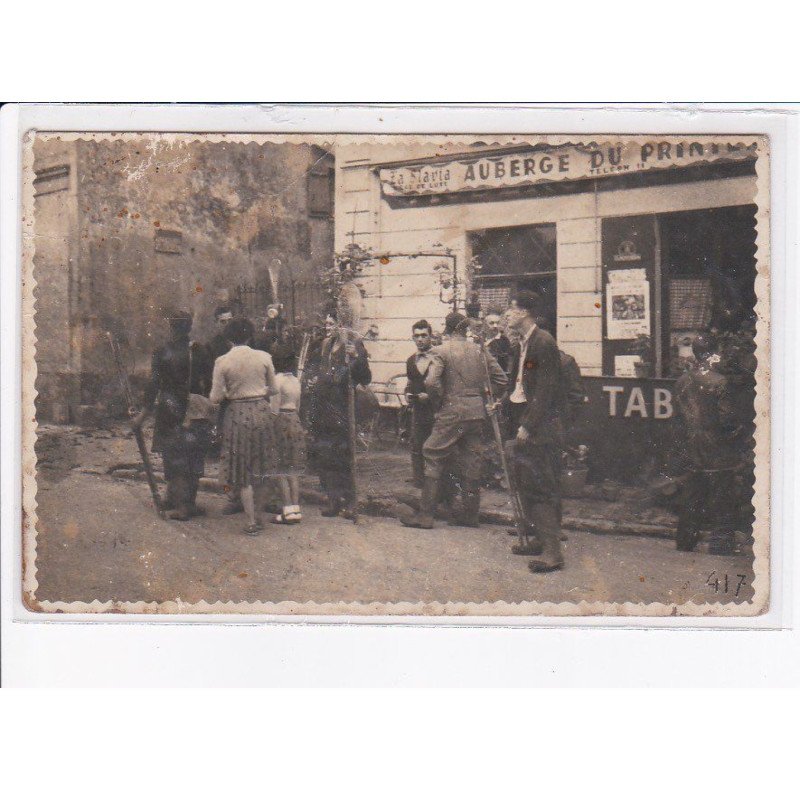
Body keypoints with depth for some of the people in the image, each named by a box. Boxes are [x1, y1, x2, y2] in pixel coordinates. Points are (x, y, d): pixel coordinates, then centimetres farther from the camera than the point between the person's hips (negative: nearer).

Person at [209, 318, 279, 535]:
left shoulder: (222, 362, -8)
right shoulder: (264, 357, -3)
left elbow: (215, 398, -7)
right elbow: (273, 389, 6)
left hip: (237, 415, -2)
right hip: (262, 411, 2)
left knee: (243, 471, 7)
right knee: (260, 469, 15)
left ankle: (253, 522, 7)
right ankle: (258, 516, 23)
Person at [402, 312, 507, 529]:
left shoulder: (441, 351, -8)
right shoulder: (480, 351, 7)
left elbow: (431, 382, -20)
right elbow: (501, 379, 9)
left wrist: (443, 396, -3)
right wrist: (480, 395, 15)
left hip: (451, 413, -5)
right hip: (477, 413, 5)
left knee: (433, 460, 2)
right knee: (471, 463, 11)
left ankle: (425, 514, 0)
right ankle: (471, 515, 16)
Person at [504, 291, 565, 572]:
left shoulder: (544, 343, -14)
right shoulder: (519, 344, 15)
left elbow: (546, 389, -18)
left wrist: (528, 426, -20)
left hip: (540, 426, -10)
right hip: (521, 421, 10)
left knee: (541, 487, -9)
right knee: (526, 484, 14)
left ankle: (552, 552, -6)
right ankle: (541, 540, 25)